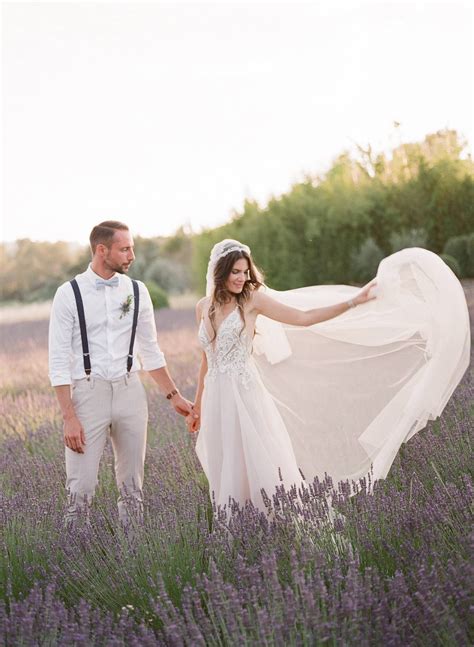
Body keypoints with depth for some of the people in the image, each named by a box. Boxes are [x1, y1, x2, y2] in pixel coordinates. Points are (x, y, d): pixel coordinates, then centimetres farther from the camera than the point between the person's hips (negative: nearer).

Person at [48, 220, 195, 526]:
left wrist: (174, 396, 14)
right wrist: (69, 417, -13)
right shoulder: (69, 294, -7)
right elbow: (59, 360, -7)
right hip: (88, 392, -4)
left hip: (130, 391, 4)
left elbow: (151, 351, 14)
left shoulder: (137, 291, 5)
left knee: (132, 486, 10)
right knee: (81, 488, -4)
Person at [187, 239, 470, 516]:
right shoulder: (203, 307, 9)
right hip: (216, 400, 4)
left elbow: (304, 318, -7)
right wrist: (198, 406, 22)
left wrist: (354, 301, -13)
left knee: (264, 475, -5)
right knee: (227, 479, 8)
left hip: (246, 398, -4)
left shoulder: (252, 298, -3)